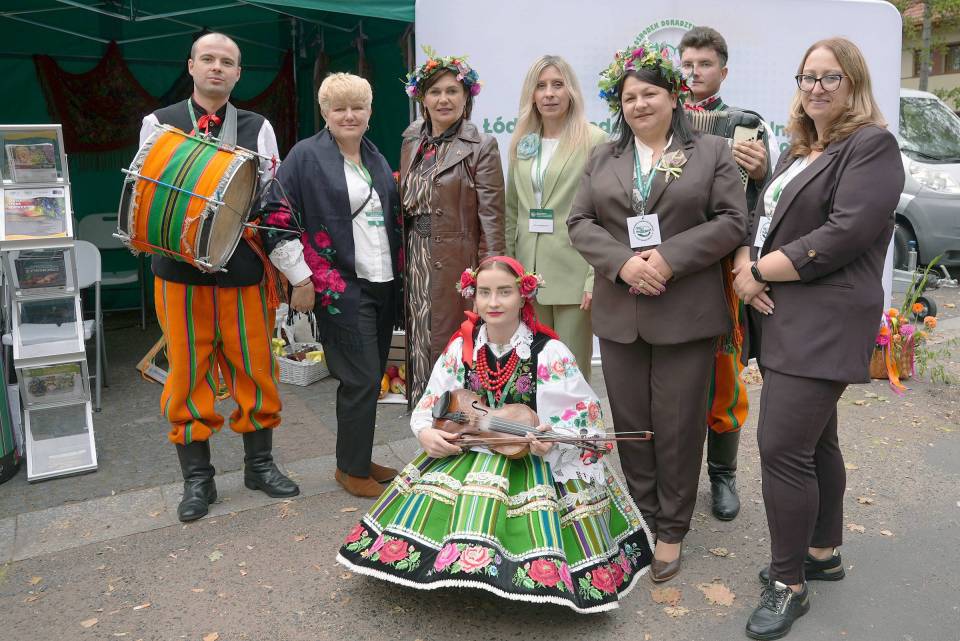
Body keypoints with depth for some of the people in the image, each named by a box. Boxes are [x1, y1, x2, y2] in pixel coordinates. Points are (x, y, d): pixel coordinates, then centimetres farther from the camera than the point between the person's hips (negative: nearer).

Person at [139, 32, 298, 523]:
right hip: (180, 268, 0)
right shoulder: (159, 123, 8)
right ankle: (197, 478, 19)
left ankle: (259, 464, 24)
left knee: (255, 369, 7)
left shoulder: (258, 128, 10)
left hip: (245, 266, 1)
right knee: (188, 373, 5)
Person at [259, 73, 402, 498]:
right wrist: (301, 279, -12)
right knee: (363, 379, -6)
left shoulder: (376, 160, 15)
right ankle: (352, 469, 11)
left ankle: (360, 458, 27)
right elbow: (277, 217, -11)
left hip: (383, 285, 7)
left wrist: (398, 271, 17)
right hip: (341, 288, -7)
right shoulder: (306, 155, -6)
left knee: (371, 376, 12)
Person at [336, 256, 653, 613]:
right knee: (424, 498, -16)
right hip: (467, 449, 4)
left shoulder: (549, 353, -11)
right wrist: (425, 433, -14)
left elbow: (586, 416, -10)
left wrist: (553, 440, -29)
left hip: (534, 457, -3)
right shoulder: (462, 348, 0)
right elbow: (428, 407, 8)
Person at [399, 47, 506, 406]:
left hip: (455, 264, -6)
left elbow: (491, 217, -10)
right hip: (416, 259, 6)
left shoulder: (481, 147, -7)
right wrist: (405, 256, 10)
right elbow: (404, 202, 15)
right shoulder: (412, 141, 12)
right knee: (420, 345, 12)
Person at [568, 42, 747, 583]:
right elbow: (581, 222, 5)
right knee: (631, 421, 11)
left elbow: (732, 221, -4)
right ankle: (642, 516, 29)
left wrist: (670, 259, -16)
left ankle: (672, 529, 21)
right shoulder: (603, 158, 13)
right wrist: (622, 262, -13)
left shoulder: (711, 152, 4)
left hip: (686, 312, -3)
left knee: (678, 424, 4)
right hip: (619, 311, 3)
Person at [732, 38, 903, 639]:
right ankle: (824, 552, 32)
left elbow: (842, 236, -19)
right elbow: (761, 220, 15)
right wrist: (745, 263, -6)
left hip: (825, 324, -8)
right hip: (785, 319, 8)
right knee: (815, 441, 17)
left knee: (782, 447, -10)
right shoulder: (799, 152, 18)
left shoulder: (871, 146, -8)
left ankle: (789, 583, 5)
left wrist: (760, 270, -14)